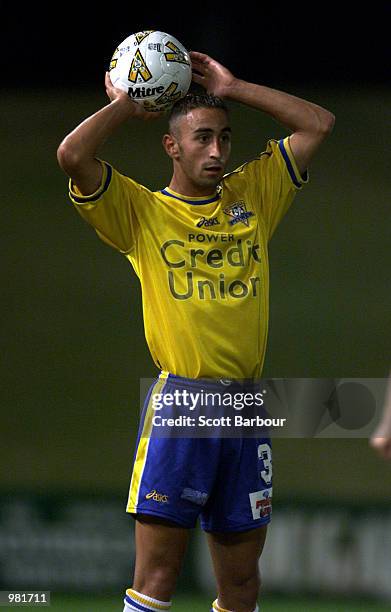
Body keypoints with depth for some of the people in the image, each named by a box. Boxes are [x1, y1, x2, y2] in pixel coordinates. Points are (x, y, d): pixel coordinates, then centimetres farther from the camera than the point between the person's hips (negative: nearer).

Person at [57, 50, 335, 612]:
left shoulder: (253, 195, 14)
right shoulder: (142, 212, 3)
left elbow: (318, 124, 16)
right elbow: (73, 155, -12)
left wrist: (232, 89, 12)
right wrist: (126, 106, 4)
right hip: (179, 401, -4)